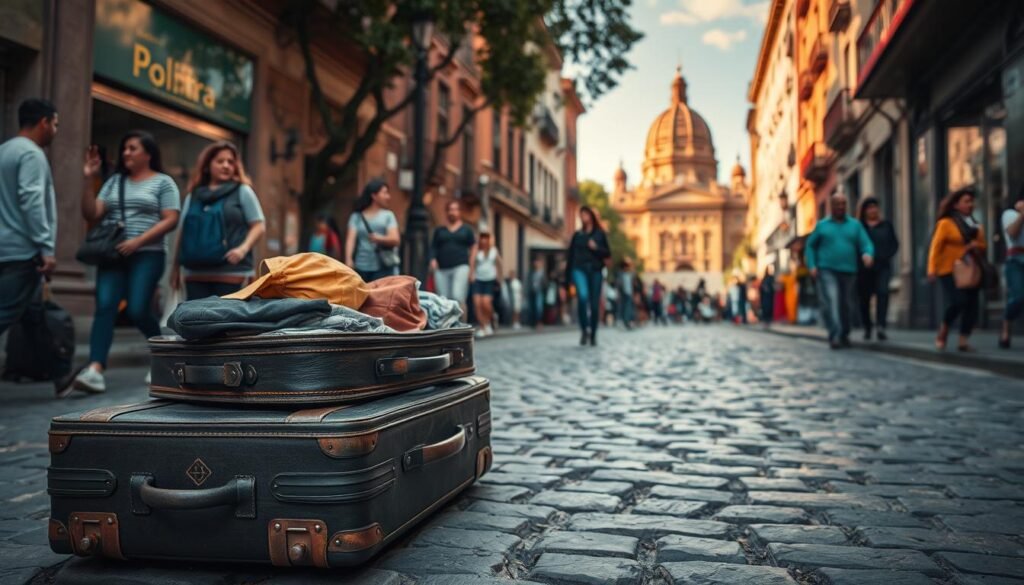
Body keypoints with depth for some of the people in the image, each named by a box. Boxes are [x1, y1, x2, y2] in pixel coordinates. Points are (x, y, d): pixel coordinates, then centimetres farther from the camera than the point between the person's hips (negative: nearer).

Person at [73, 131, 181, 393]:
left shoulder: (163, 182, 4)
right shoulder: (114, 181, 17)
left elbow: (170, 220, -6)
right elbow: (91, 214, 9)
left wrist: (138, 241, -16)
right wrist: (88, 179, -1)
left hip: (147, 254, -4)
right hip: (113, 254, 4)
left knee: (138, 310, -11)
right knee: (104, 307, -12)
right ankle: (95, 369, -21)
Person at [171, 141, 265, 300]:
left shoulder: (243, 191, 8)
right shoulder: (193, 195, 17)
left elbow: (259, 226, 2)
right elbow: (182, 233, 19)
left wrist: (244, 248, -14)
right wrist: (176, 267, 16)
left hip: (231, 272, -3)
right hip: (196, 272, 3)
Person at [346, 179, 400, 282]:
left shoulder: (388, 215, 10)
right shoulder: (357, 216, 9)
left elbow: (396, 240, 0)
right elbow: (351, 239, -2)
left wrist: (380, 239, -20)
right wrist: (348, 259, -18)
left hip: (383, 267, 0)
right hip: (361, 267, 1)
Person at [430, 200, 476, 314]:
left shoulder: (466, 230, 13)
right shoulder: (439, 231, 18)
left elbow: (473, 248, 12)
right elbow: (433, 247, 17)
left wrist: (471, 266, 3)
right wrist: (433, 259, -2)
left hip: (461, 267, -3)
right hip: (442, 269, 3)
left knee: (457, 296, -21)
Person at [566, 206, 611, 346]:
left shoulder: (600, 234, 9)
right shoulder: (577, 234, 13)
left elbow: (607, 253, 7)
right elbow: (571, 254, 11)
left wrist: (596, 248, -12)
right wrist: (567, 273, 6)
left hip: (595, 270, 0)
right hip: (579, 269, 0)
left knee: (594, 303, -1)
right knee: (582, 296, -25)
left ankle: (593, 334, 12)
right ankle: (584, 330, -14)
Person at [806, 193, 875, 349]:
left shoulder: (855, 225, 10)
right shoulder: (822, 225, 8)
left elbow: (867, 244, 1)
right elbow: (810, 246, 10)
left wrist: (867, 254, -22)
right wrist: (812, 266, -3)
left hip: (847, 272, 2)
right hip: (826, 271, -2)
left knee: (844, 305, 8)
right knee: (830, 302, -18)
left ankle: (844, 336, 26)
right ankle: (834, 336, -25)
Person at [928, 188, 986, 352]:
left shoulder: (976, 225, 15)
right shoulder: (946, 223, -3)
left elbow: (982, 247, 22)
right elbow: (935, 247, -10)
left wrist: (976, 246, -2)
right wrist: (932, 269, -20)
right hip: (950, 271, -6)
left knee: (972, 306, -2)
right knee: (958, 301, -20)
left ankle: (963, 342, 5)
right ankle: (942, 333, 3)